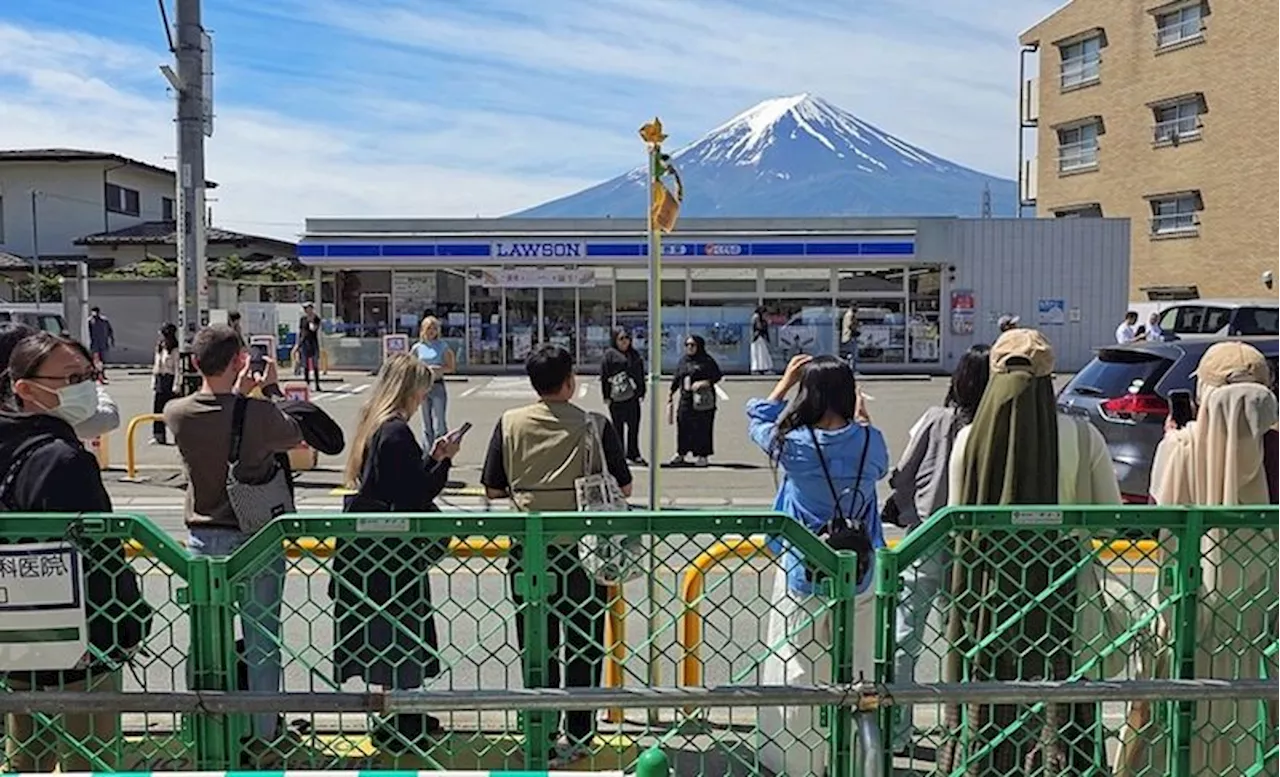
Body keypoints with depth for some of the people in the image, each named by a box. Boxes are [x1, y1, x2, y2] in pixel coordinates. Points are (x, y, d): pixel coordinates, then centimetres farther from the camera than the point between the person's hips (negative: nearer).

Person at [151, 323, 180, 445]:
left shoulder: (174, 351, -7)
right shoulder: (159, 349, 13)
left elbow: (176, 368, -10)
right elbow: (155, 365, 18)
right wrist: (153, 382, 13)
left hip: (169, 379, -6)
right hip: (159, 379, 6)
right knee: (157, 407, 3)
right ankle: (158, 435, 7)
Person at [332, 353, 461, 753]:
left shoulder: (373, 425, 9)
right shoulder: (396, 432, -21)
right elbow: (414, 497, -21)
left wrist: (433, 457, 9)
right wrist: (442, 460, -12)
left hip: (373, 545, 10)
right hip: (393, 550, -10)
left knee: (393, 630, 19)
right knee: (398, 630, 2)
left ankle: (402, 715, 32)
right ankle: (395, 725, 14)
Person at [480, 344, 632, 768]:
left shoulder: (510, 423, -4)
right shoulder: (595, 426, -8)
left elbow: (492, 490, 0)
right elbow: (623, 488, -2)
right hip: (584, 550, -1)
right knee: (584, 645, 13)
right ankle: (579, 736, 22)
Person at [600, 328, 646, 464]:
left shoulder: (635, 354, 13)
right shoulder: (610, 355, -3)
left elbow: (641, 375, 18)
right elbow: (604, 376, -6)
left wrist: (642, 392, 13)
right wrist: (607, 396, -9)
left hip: (633, 397, 5)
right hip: (617, 398, -5)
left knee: (634, 426, 8)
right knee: (618, 427, 3)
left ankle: (633, 454, 18)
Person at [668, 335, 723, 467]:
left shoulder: (706, 361, -2)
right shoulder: (683, 360, 12)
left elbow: (717, 375, -4)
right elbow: (676, 378, 18)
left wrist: (704, 383, -17)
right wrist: (671, 393, 16)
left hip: (703, 400, -4)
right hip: (686, 398, 4)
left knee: (702, 427, -2)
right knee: (683, 425, 5)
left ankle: (702, 455, 9)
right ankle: (681, 454, 17)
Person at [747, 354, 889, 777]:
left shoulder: (794, 442, -14)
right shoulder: (869, 441, -9)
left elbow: (757, 420, 8)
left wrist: (787, 379, 17)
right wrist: (860, 412, 25)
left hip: (802, 573, -2)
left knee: (796, 671, 9)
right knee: (853, 671, 14)